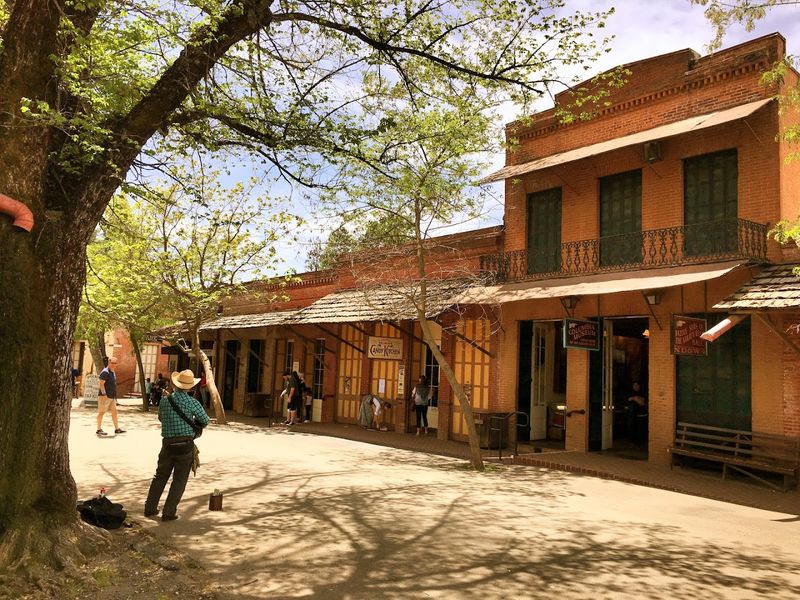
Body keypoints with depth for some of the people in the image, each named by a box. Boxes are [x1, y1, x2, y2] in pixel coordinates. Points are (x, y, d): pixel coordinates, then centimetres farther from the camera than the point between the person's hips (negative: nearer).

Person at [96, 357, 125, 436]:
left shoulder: (113, 372, 16)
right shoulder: (105, 372, -14)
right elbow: (101, 384, -20)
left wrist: (115, 396, 22)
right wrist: (104, 395, -25)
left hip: (112, 397, 9)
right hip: (105, 397, -9)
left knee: (114, 412, 9)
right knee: (101, 412, -1)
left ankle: (117, 429, 13)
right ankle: (99, 430, 5)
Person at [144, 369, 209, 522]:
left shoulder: (165, 400, 1)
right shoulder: (192, 402, -10)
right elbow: (205, 421, -2)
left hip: (168, 444, 4)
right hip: (185, 445, -4)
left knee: (160, 476, 18)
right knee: (179, 480, 6)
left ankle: (150, 508, 25)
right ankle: (168, 512, 7)